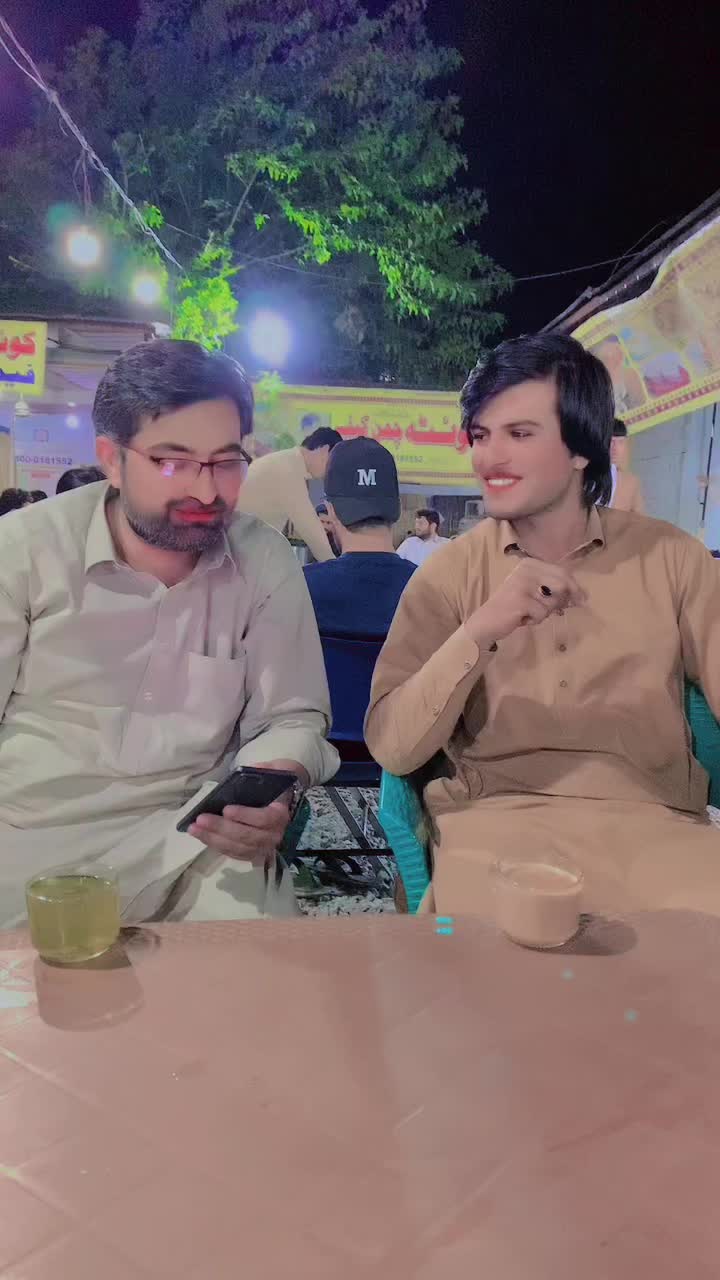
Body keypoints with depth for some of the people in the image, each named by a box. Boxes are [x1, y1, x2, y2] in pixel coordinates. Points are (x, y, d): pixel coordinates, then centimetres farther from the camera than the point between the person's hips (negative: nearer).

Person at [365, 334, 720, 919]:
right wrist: (478, 633, -19)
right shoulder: (449, 573, 3)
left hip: (652, 822, 2)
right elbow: (392, 749, -5)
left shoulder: (672, 557, 6)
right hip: (496, 821, -1)